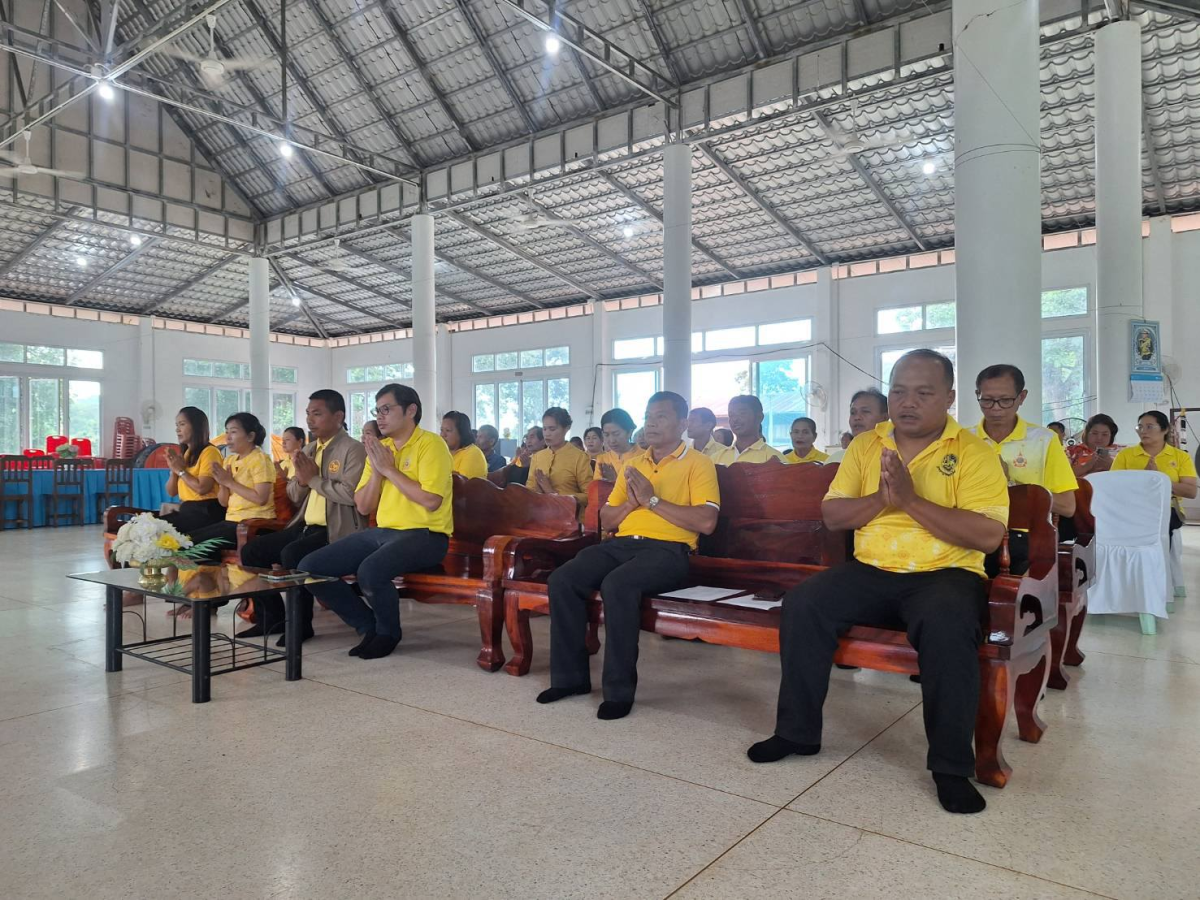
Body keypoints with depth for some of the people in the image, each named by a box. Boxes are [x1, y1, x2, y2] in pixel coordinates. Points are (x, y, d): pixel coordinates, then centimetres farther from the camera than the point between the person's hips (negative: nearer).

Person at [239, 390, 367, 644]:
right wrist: (301, 479, -3)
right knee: (251, 550, 0)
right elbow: (294, 497, 19)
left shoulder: (353, 449, -9)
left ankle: (301, 623, -12)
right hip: (306, 525, 9)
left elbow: (351, 494, -23)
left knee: (292, 554, -31)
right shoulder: (308, 450, 16)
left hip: (336, 529, -9)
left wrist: (314, 479, -13)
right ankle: (272, 617, 12)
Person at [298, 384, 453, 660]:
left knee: (370, 570, -35)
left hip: (424, 535, -8)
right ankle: (369, 626, 7)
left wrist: (389, 469, -13)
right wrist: (376, 470, -4)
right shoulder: (379, 449, 14)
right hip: (381, 532, 8)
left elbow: (431, 501, -21)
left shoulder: (431, 444, -8)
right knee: (309, 567, -4)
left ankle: (389, 631, -4)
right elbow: (363, 508, 12)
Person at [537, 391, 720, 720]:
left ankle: (620, 689, -22)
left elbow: (706, 522, -11)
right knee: (561, 580, -18)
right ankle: (570, 675, -6)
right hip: (622, 544, 6)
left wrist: (652, 499, -10)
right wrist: (630, 502, 1)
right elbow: (605, 521, 22)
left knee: (617, 585, -35)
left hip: (668, 549, -6)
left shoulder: (698, 464, 4)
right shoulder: (632, 464, 23)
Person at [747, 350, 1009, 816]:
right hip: (870, 571, 4)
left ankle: (952, 767, -17)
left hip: (944, 573, -3)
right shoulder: (866, 445, 11)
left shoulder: (975, 452, -2)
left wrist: (911, 500, -19)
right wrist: (881, 498, -12)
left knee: (948, 624, -36)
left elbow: (988, 536, -14)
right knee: (801, 604, -20)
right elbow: (831, 515, 7)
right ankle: (797, 731, -2)